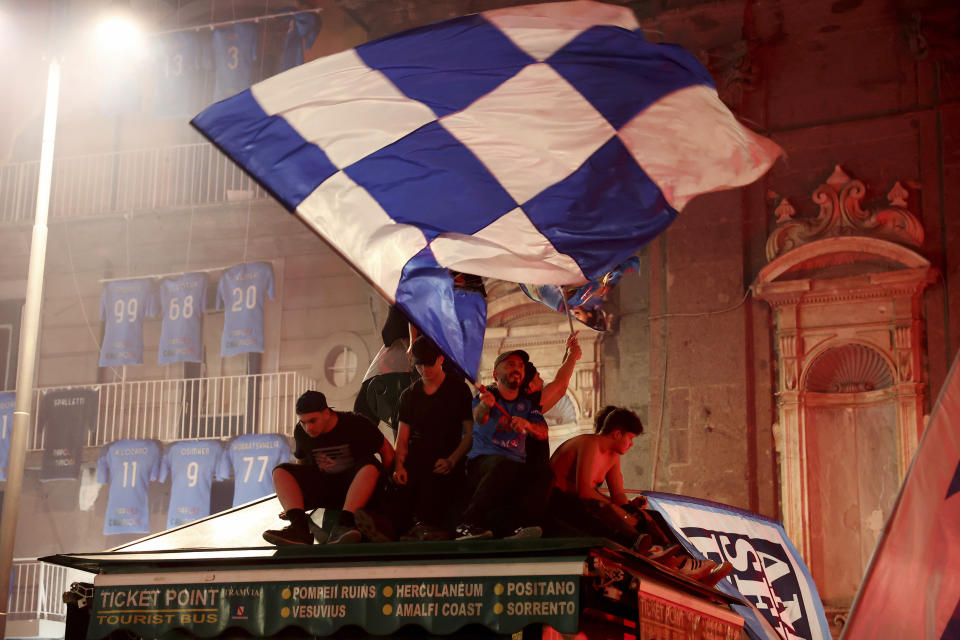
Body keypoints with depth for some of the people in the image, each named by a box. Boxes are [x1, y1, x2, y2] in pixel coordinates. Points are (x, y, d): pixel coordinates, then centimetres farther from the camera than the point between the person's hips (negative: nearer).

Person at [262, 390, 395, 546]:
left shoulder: (356, 424, -11)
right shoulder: (301, 432, 0)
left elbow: (387, 450, -4)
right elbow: (302, 463, 16)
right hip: (321, 489, 4)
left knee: (370, 466, -36)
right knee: (280, 472, -15)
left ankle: (343, 524, -50)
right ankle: (300, 527, -38)